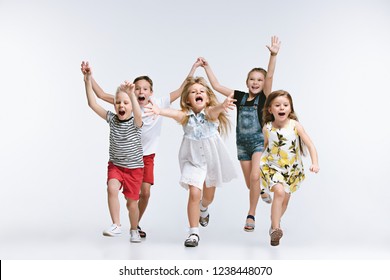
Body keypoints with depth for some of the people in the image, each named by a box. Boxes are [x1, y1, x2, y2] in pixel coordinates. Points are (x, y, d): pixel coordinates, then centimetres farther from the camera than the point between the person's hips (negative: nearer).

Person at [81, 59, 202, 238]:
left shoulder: (159, 104, -8)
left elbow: (181, 90, -5)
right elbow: (101, 95, -12)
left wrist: (194, 67, -6)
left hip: (146, 156, 2)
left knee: (145, 192, 2)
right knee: (112, 189, -14)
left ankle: (136, 225, 23)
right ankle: (116, 225, -4)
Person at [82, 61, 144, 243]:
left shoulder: (135, 122, -15)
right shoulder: (112, 119, -7)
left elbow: (138, 114, -41)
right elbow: (92, 104, -14)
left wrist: (131, 94, -56)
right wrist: (88, 79, -24)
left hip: (134, 168, -2)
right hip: (115, 165, 2)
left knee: (132, 202, 7)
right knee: (112, 189, -28)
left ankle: (134, 230, 34)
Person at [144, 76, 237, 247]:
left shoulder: (211, 113, -13)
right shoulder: (186, 115, -14)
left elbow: (216, 109, -37)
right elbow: (173, 113, -35)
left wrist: (224, 105, -62)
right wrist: (159, 111, -58)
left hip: (212, 158, 1)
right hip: (193, 159, -1)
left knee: (208, 196, 19)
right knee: (194, 193, -17)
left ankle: (203, 209, 55)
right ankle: (194, 232, -5)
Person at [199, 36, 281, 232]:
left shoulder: (264, 97, -9)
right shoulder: (240, 97, 0)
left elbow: (269, 77, -24)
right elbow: (216, 86, 3)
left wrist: (273, 55, -37)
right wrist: (207, 67, 2)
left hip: (259, 142, -4)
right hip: (242, 143, 4)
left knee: (255, 176, -19)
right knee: (250, 184, 12)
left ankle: (251, 215, -4)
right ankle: (262, 189, 49)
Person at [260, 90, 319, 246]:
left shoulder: (295, 126, -14)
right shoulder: (267, 128, -11)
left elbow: (310, 145, -14)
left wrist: (315, 163, -27)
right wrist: (260, 162, 11)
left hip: (292, 168, 2)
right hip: (272, 166, -2)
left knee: (285, 198, 15)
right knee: (279, 192, -25)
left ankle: (274, 222, 42)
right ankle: (275, 229, -17)